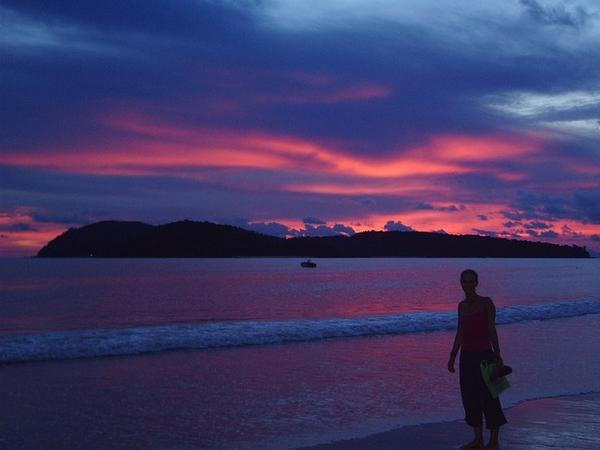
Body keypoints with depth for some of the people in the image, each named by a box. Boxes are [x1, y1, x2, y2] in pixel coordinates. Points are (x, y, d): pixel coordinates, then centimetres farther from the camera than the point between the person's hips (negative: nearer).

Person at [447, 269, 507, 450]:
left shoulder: (486, 303, -7)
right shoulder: (462, 305, 10)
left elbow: (492, 330, -11)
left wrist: (497, 355, -17)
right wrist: (452, 357, 18)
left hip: (484, 354, -6)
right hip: (466, 356, 6)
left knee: (488, 397, -3)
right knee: (469, 397, 8)